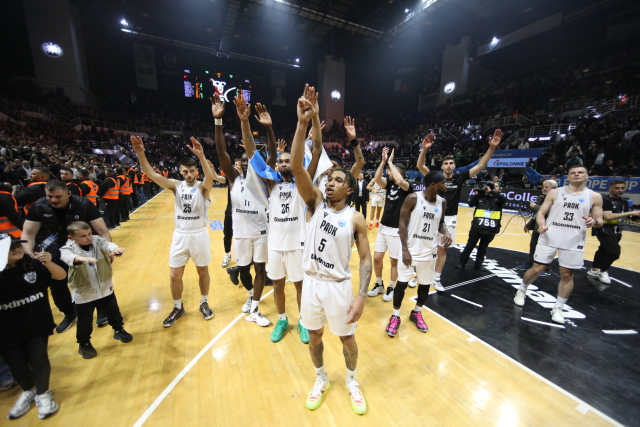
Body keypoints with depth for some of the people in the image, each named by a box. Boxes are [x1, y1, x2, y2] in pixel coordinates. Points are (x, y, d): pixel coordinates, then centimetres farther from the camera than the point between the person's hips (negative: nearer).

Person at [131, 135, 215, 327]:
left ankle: (204, 304, 34)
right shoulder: (176, 185, 0)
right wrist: (140, 154, -26)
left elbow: (210, 177, -32)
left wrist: (201, 156, -46)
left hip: (199, 235, -3)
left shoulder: (202, 187, -9)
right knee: (174, 276, 9)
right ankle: (178, 308, 32)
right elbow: (152, 175, -12)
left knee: (203, 271, 12)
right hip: (180, 235, 3)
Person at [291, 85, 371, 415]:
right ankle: (321, 379, 50)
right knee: (314, 336, 21)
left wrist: (362, 296, -15)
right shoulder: (315, 202, -5)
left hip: (338, 285, -2)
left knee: (347, 338, 18)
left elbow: (365, 258, -6)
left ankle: (352, 381, 49)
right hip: (311, 282, 2)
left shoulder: (356, 218, -9)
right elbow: (297, 168, -19)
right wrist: (303, 123, -29)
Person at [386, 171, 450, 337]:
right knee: (402, 283, 2)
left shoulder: (442, 202, 2)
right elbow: (403, 223, -13)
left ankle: (416, 313, 39)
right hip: (410, 248, -5)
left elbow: (440, 223, 15)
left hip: (429, 251, 5)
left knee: (425, 284, 15)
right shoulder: (413, 198, -14)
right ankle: (395, 316, 22)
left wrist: (445, 232, -9)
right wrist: (405, 249, -17)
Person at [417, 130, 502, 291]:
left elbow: (480, 165, -1)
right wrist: (424, 149, -34)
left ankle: (437, 279, 26)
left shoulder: (459, 178, 2)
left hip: (450, 219, 3)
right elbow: (420, 165, -18)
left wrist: (492, 148, -12)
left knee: (442, 249, 12)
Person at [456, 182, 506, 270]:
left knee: (483, 247, 15)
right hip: (477, 227, -2)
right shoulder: (481, 197, 2)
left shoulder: (498, 199, 5)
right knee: (470, 245, 7)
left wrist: (490, 191, -16)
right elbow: (471, 204, -7)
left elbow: (504, 199, -16)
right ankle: (462, 262, 18)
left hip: (490, 229, 2)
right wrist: (477, 193, -13)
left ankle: (478, 264, 30)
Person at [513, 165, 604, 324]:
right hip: (549, 238, -1)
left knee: (567, 275, 6)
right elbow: (541, 212, 2)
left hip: (574, 242, 1)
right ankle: (521, 291, 25)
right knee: (537, 269, 3)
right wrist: (541, 224, -19)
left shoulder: (595, 197, 5)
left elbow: (600, 221, 8)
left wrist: (594, 222, -17)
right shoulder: (555, 192, 2)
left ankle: (558, 308, 20)